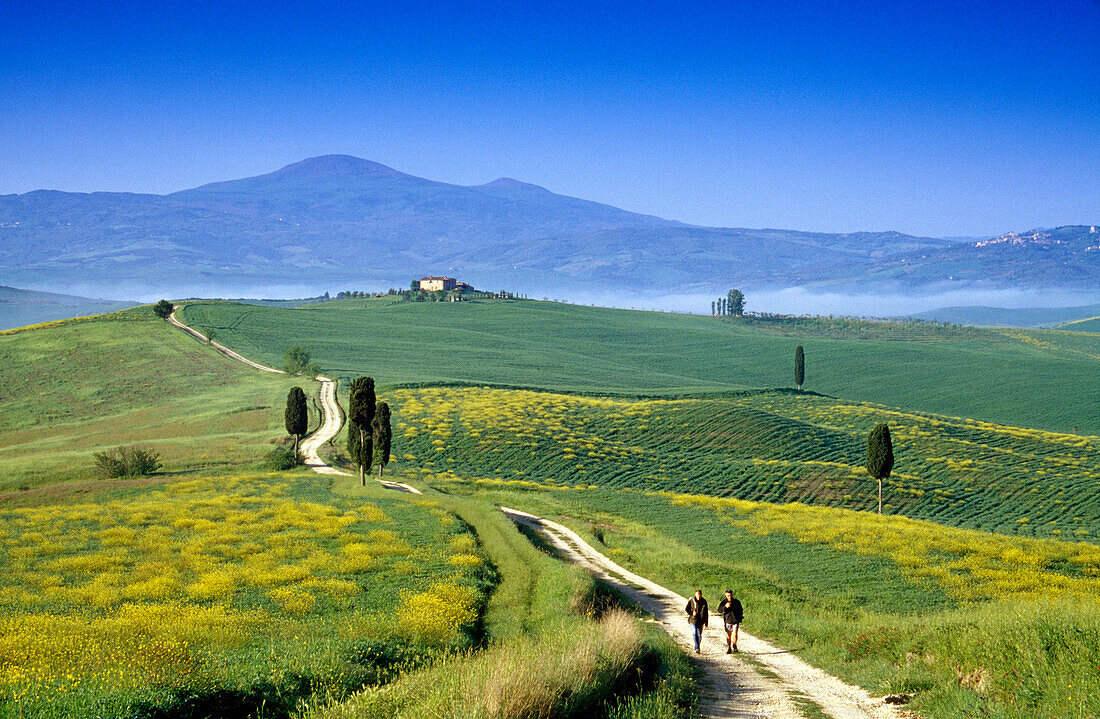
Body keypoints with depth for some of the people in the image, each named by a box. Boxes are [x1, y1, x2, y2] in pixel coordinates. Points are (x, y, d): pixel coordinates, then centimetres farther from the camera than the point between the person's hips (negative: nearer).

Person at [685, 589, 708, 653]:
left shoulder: (704, 601, 1)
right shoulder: (691, 600, -2)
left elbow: (706, 613, 5)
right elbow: (686, 609, 7)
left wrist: (706, 623, 1)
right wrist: (692, 613, -12)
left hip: (701, 621, 2)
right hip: (693, 619, -2)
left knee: (699, 635, 5)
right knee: (694, 634, -15)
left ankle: (697, 648, 20)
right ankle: (697, 648, -20)